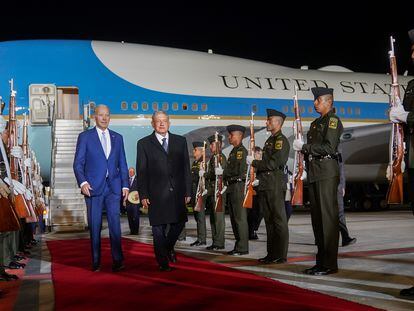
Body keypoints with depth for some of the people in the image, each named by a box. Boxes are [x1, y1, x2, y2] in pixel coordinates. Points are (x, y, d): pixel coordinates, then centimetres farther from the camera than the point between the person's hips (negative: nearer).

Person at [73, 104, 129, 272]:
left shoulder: (117, 138, 14)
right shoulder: (85, 137, 4)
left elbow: (122, 164, 14)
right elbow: (78, 163, 0)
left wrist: (125, 185, 6)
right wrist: (82, 182, -14)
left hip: (113, 187, 2)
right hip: (93, 187, -2)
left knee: (115, 224, -4)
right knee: (95, 226, 3)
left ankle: (117, 261, -1)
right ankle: (96, 262, 11)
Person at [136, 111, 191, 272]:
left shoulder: (180, 141, 10)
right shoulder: (144, 143, 3)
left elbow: (186, 168, 9)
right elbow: (141, 172, 1)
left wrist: (187, 191, 4)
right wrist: (143, 195, -6)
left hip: (177, 192, 2)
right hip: (156, 194, -2)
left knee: (179, 222, 7)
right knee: (158, 228, 3)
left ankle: (169, 247, 36)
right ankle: (163, 261, 16)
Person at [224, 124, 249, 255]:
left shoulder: (241, 151, -10)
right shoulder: (233, 151, 20)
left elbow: (239, 170, -19)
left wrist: (224, 173, -7)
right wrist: (225, 175, 5)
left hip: (238, 186, -10)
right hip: (231, 187, 10)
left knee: (240, 218, -7)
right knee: (234, 218, 12)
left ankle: (243, 248, -2)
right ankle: (238, 246, 19)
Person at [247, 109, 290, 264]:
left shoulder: (282, 140, -8)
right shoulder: (269, 140, 20)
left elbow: (272, 163, -17)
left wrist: (253, 162, -9)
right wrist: (258, 179, 10)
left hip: (275, 185, -9)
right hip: (265, 185, 9)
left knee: (279, 221, -4)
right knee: (269, 221, 11)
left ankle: (281, 255, 0)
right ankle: (271, 254, 17)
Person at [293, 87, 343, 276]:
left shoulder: (333, 120, -3)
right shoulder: (315, 123, 23)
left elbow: (329, 147, -15)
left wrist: (304, 147, -11)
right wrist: (301, 148, 7)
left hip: (327, 172, -9)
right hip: (314, 173, 9)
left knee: (328, 216, -8)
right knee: (317, 217, 9)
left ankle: (330, 264, -6)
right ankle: (321, 260, 15)